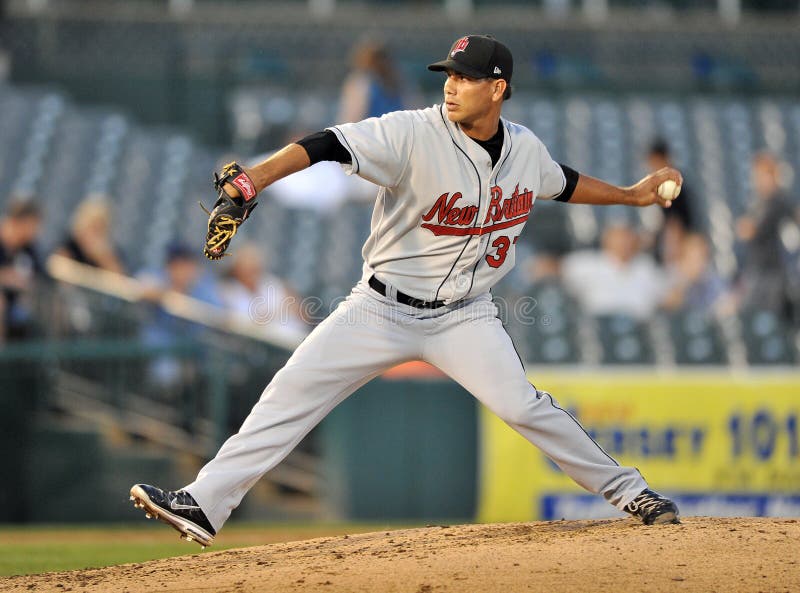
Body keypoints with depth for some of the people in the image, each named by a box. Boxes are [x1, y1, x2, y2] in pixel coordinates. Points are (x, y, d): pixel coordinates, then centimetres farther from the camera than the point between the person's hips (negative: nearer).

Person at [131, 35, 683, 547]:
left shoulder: (526, 148, -2)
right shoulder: (414, 134, -19)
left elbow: (563, 182, 22)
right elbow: (327, 145, -31)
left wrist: (631, 195, 24)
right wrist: (250, 181, -45)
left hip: (464, 317, 2)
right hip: (383, 309, -1)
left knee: (521, 405, -15)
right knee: (293, 392, -10)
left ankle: (626, 489, 3)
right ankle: (205, 505, -9)